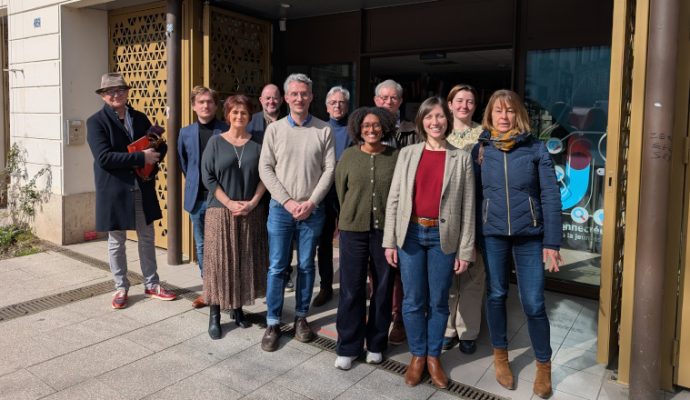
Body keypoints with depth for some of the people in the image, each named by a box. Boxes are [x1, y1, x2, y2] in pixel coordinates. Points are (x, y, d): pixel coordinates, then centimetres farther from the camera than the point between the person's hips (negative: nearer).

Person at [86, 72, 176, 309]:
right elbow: (104, 157, -19)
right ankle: (121, 288, 24)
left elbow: (161, 146, 9)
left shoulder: (140, 118, 8)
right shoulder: (96, 121, -7)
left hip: (142, 188, 4)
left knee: (147, 239, 13)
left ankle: (151, 285, 25)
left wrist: (153, 157, -13)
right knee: (116, 242, 9)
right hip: (114, 190, -4)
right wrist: (141, 158, -21)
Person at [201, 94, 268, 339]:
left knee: (245, 260, 7)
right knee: (219, 261, 0)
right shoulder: (215, 142, 2)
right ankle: (215, 315, 8)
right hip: (221, 211, -2)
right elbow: (208, 176, -4)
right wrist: (229, 203, -12)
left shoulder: (256, 144, 6)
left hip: (251, 213, 2)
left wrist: (253, 202, -10)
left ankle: (238, 308, 21)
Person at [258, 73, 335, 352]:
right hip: (280, 208, 0)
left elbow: (329, 170, -2)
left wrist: (310, 202, -11)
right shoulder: (274, 129, 1)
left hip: (312, 210, 0)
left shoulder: (324, 130, 1)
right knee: (277, 267, 4)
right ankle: (273, 323, 15)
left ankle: (301, 317, 25)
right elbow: (265, 169, -2)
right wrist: (288, 202, -11)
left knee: (306, 266, 10)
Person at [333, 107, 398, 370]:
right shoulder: (348, 156, 2)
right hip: (353, 230, 0)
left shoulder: (396, 157, 0)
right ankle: (348, 347, 17)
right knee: (351, 289, 3)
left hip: (385, 230, 0)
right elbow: (341, 191, 9)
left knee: (383, 288, 9)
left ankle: (376, 344, 26)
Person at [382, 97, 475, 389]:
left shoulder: (461, 159, 2)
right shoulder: (407, 154, 5)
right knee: (413, 300, 8)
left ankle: (433, 356, 26)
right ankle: (417, 355, 25)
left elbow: (467, 208, 1)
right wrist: (389, 241, -1)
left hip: (443, 237, -1)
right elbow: (394, 198, 3)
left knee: (438, 301, 10)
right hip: (411, 234, 1)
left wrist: (465, 250, -3)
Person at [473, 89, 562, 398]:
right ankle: (500, 356, 32)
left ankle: (543, 366, 21)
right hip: (492, 234, 2)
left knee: (533, 303, 0)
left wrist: (552, 241, -9)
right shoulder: (480, 150, 2)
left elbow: (551, 197, -4)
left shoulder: (536, 149, -2)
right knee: (496, 295, 12)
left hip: (529, 235, -1)